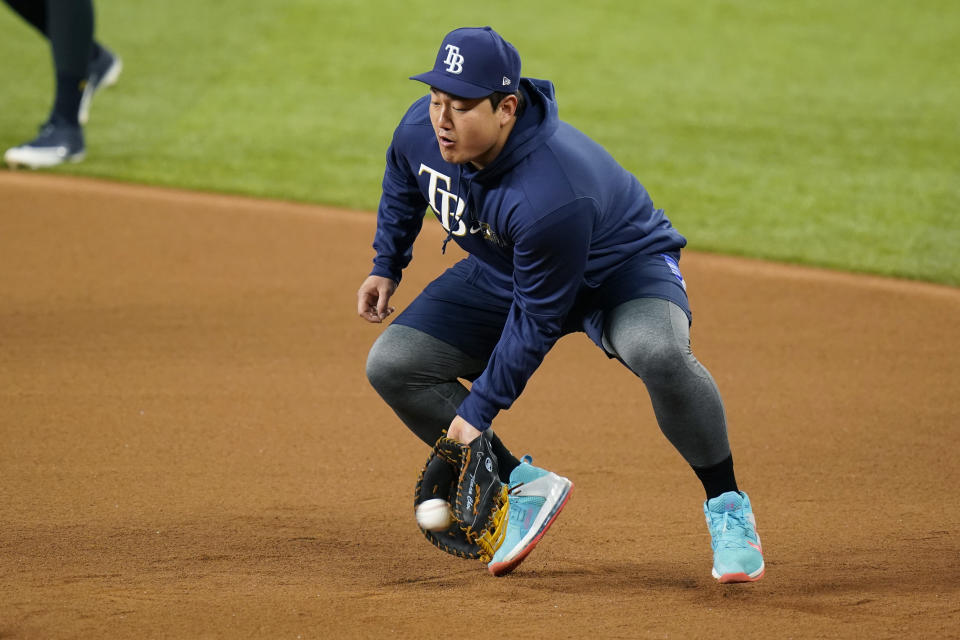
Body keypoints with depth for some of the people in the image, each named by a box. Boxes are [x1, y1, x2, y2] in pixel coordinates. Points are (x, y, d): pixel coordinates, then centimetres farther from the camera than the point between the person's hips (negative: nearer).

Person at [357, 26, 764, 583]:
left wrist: (479, 409, -25)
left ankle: (727, 506, -17)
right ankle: (527, 487, 7)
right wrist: (387, 265, 13)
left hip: (621, 266, -7)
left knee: (660, 354, -39)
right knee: (393, 365, -6)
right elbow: (403, 184, 7)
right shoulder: (422, 131, -22)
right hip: (502, 274, 7)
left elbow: (537, 319, -30)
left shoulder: (552, 195, -41)